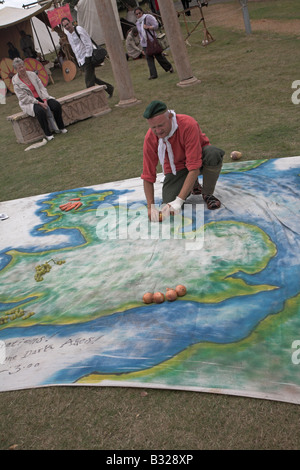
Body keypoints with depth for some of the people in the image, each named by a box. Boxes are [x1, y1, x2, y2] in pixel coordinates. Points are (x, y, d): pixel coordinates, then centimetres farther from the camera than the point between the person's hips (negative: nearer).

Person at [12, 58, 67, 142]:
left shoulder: (32, 74, 6)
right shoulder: (15, 81, -8)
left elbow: (42, 88, 3)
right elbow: (24, 98, -14)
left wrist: (45, 100, -14)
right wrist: (39, 103, -21)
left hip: (41, 98, 5)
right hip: (28, 103, -5)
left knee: (56, 105, -20)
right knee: (40, 110, -37)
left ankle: (61, 128, -5)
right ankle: (48, 134, -24)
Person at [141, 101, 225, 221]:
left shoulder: (188, 124, -33)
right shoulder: (150, 138, -20)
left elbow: (194, 168, -37)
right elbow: (147, 176, -15)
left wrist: (179, 200, -42)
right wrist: (151, 207, -27)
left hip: (199, 157, -2)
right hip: (176, 168, 3)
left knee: (213, 154, -39)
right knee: (169, 205, -21)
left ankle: (207, 193, -11)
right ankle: (193, 185, 12)